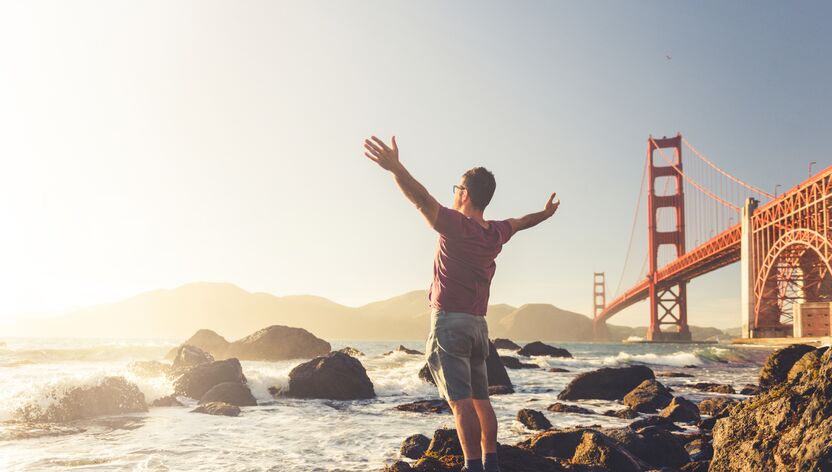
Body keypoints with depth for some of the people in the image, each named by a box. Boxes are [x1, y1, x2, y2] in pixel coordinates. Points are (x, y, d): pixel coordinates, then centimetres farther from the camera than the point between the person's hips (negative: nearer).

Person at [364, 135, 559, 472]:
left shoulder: (456, 225, -11)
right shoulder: (497, 233, 10)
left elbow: (422, 200, -28)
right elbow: (522, 222, 31)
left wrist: (395, 168, -40)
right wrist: (545, 213, 51)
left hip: (449, 321, -7)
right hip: (478, 324, 7)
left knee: (461, 401, -11)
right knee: (480, 399, 15)